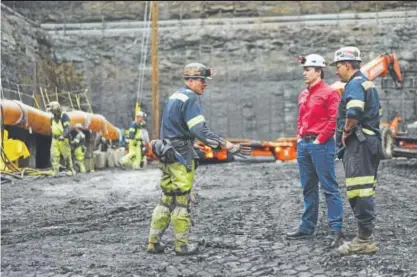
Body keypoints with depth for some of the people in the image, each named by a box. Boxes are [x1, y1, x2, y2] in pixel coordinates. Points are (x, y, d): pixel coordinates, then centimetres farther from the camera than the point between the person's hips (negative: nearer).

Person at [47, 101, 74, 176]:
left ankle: (71, 170, 16)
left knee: (67, 156, 1)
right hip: (54, 140, 6)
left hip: (63, 140, -6)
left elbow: (68, 128, -21)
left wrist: (63, 136, -35)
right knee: (54, 156, -4)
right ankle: (55, 171, -4)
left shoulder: (64, 116, -10)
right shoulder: (53, 118, 12)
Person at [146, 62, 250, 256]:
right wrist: (228, 145, -25)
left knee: (167, 199, 13)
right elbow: (200, 130, -23)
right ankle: (182, 245, 7)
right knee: (182, 201, -1)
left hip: (167, 153, 9)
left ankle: (153, 243, 15)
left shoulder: (174, 96, 17)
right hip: (181, 155, -9)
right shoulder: (191, 98, -13)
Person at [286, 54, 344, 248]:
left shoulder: (329, 93, -7)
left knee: (329, 188, -7)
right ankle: (307, 227, 20)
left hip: (321, 145, -8)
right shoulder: (303, 95, 17)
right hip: (303, 145, 8)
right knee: (308, 188, 13)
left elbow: (334, 120, -13)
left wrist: (320, 139, -13)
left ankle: (337, 230, -5)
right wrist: (299, 137, 13)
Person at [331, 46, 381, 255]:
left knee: (359, 192, -10)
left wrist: (346, 132, -13)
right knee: (365, 192, 13)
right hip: (370, 141, 11)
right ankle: (365, 236, 19)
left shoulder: (355, 84, -11)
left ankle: (364, 241, -9)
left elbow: (354, 113, -29)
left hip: (358, 144, -11)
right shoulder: (367, 83, 22)